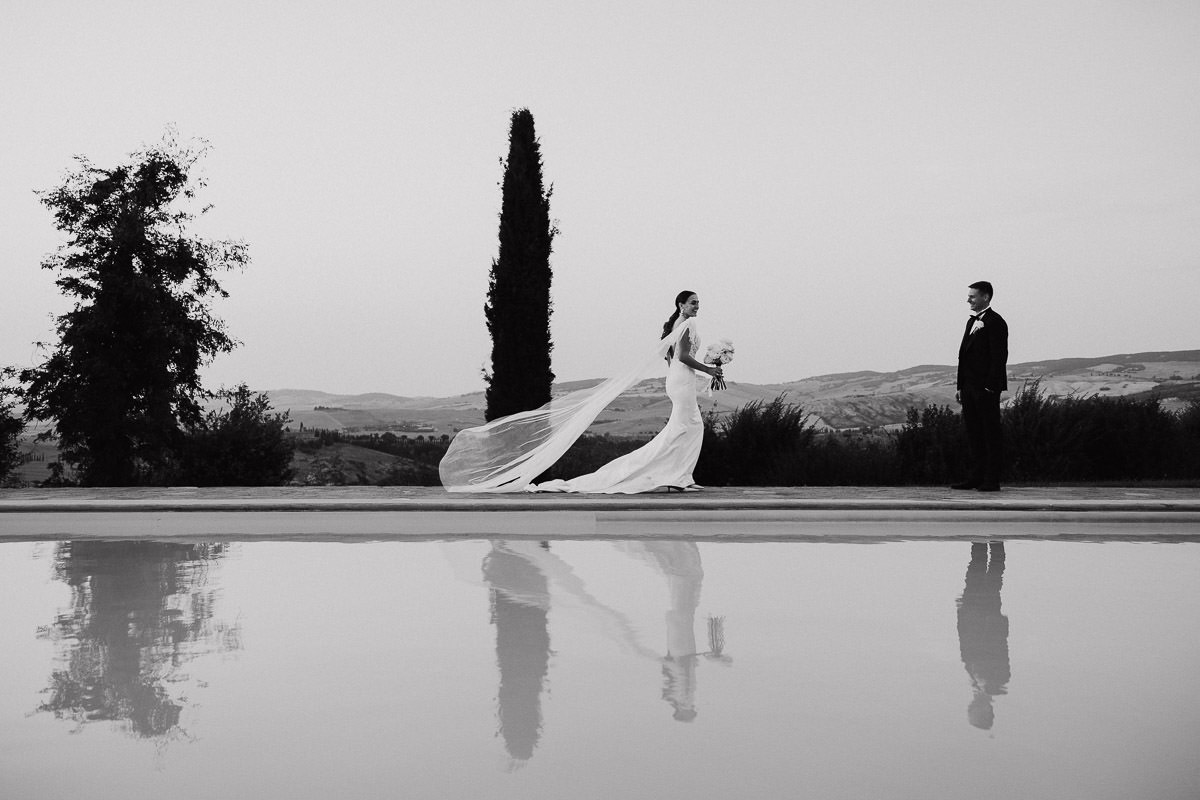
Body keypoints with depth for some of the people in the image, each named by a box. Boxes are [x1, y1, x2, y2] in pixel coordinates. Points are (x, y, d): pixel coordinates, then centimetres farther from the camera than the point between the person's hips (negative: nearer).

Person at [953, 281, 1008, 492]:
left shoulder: (995, 322, -8)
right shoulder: (972, 322, 18)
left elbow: (999, 356, -14)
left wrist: (990, 387, -20)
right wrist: (960, 386, 14)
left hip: (987, 389, -8)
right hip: (970, 387, 9)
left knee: (990, 434, -3)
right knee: (973, 433, 9)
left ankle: (992, 480, -1)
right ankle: (976, 477, 14)